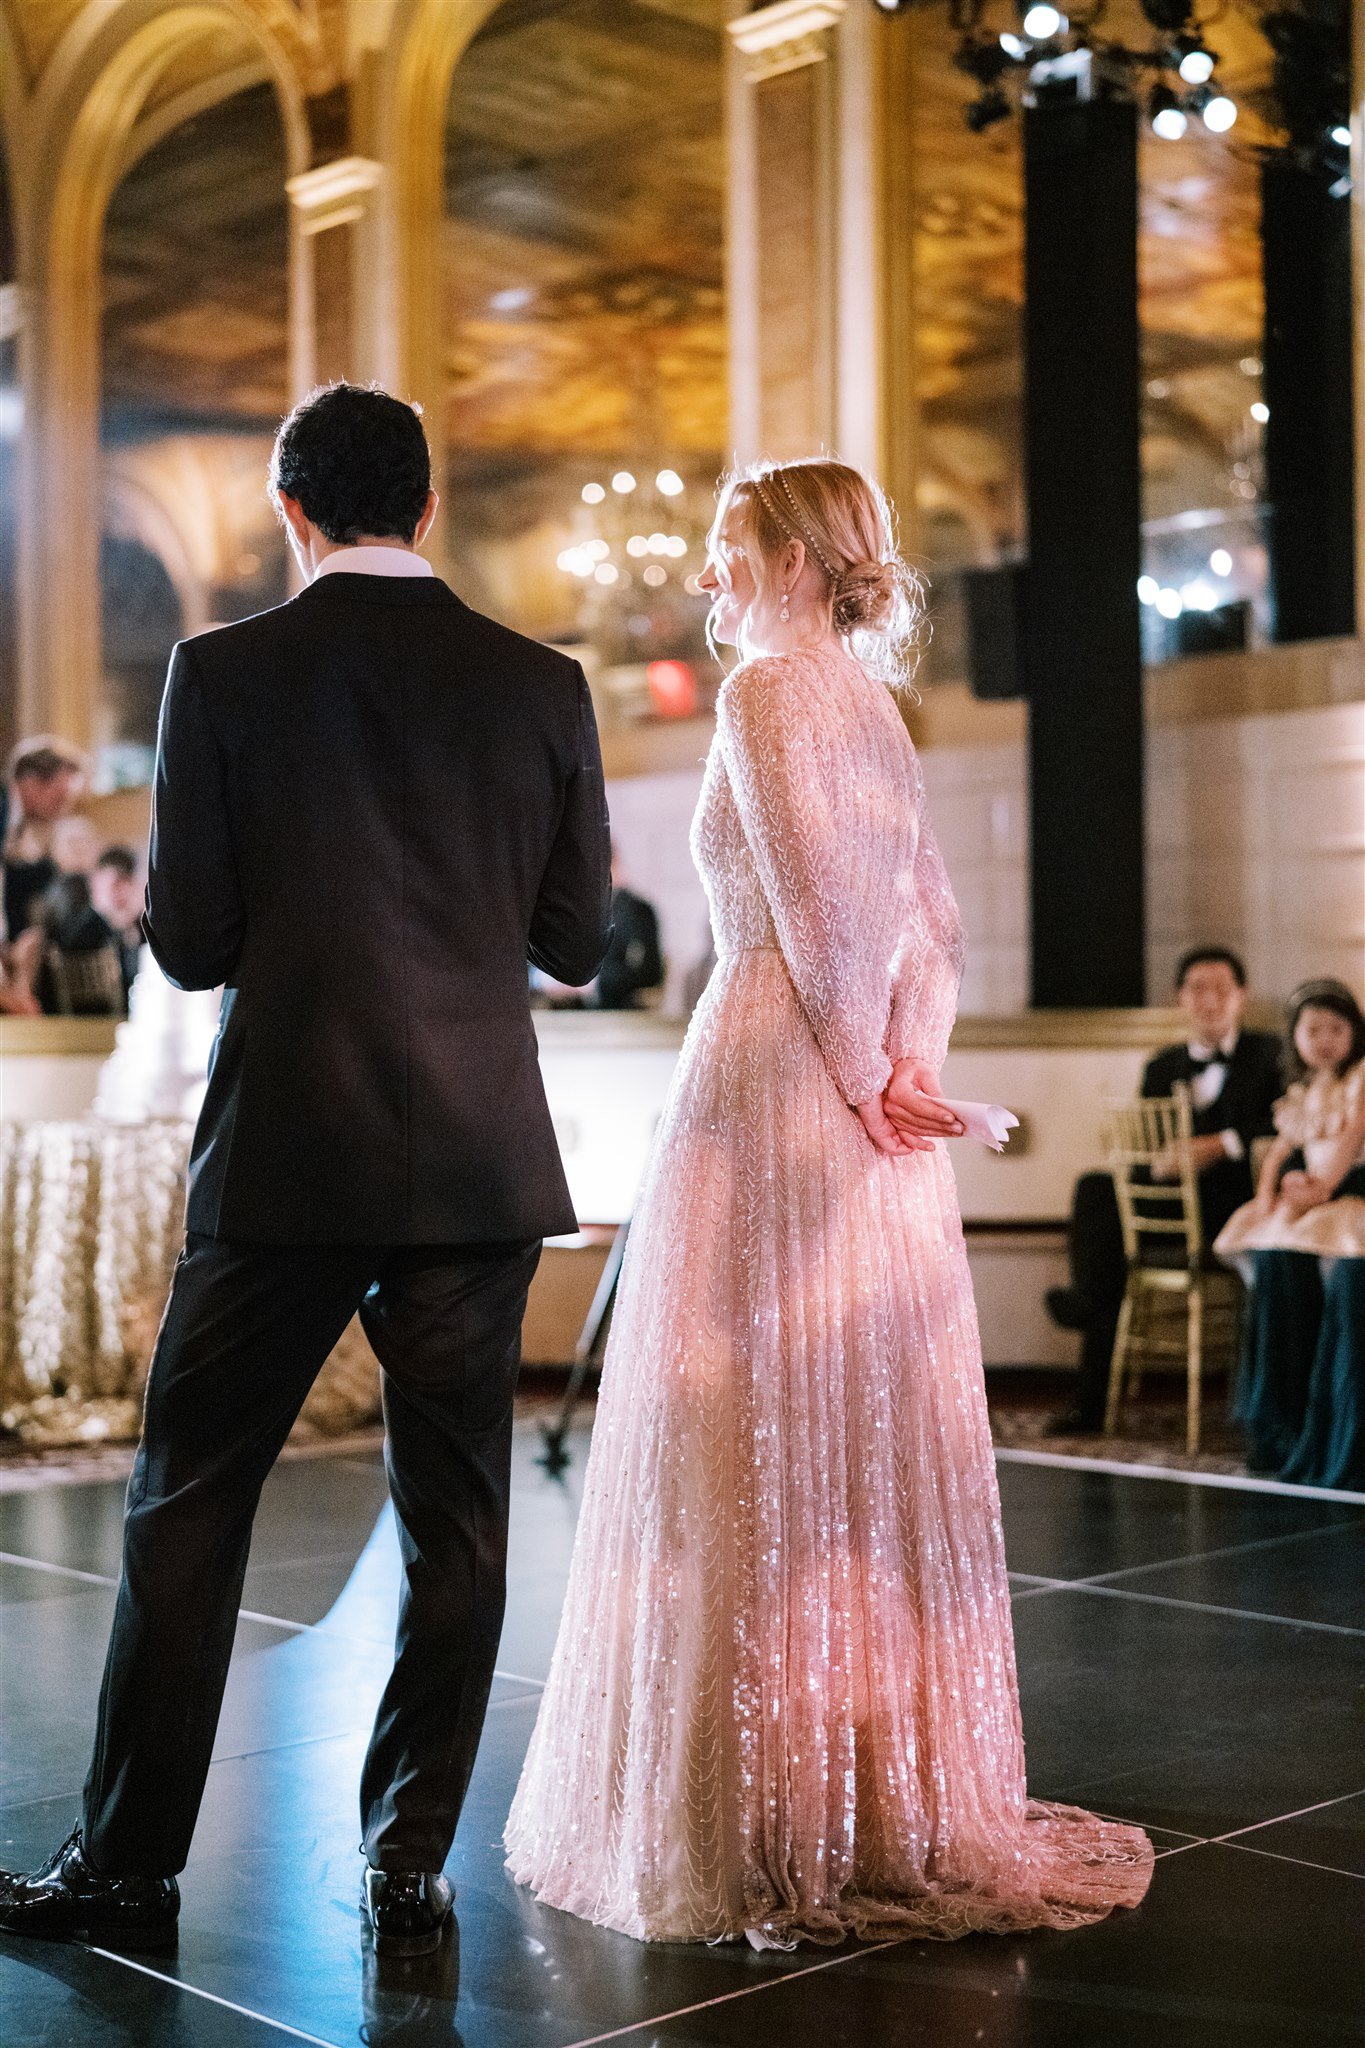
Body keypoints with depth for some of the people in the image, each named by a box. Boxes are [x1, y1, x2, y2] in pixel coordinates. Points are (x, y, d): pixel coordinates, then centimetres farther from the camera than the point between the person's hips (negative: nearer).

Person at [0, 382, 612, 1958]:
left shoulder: (224, 673, -4)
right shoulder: (539, 685, 2)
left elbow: (186, 941, -5)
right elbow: (577, 945, 4)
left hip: (282, 1154, -2)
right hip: (480, 1160, 2)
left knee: (188, 1502, 9)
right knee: (454, 1516, 10)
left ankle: (130, 1864, 17)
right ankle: (408, 1864, 16)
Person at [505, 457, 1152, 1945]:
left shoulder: (769, 688, -8)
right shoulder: (872, 704, 16)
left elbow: (819, 906, -17)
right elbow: (932, 923, 11)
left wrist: (858, 1077, -8)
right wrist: (903, 1068, 0)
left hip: (776, 1086, -8)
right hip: (875, 1121, 8)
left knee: (762, 1451, -3)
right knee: (875, 1440, 11)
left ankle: (770, 1818, 3)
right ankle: (905, 1801, 19)